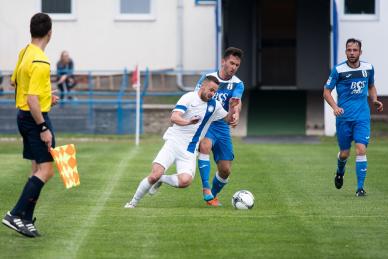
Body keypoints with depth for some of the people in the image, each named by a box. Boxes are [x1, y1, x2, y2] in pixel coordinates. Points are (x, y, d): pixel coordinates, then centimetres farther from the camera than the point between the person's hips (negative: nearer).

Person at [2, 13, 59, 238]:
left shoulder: (25, 53, 7)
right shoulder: (40, 63, -21)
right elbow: (32, 100, -24)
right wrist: (43, 129, -22)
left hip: (25, 116, 10)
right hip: (36, 118, -10)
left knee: (38, 169, 13)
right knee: (46, 170, -10)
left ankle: (26, 220, 13)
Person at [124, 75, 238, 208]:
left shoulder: (214, 105, 10)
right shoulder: (189, 97, -8)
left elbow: (229, 118, 21)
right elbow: (174, 117, -20)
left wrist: (233, 108, -2)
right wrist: (188, 122, -40)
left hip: (190, 151, 4)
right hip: (174, 142, -4)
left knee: (185, 181, -22)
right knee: (155, 175, -19)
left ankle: (160, 179, 8)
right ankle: (133, 202, 3)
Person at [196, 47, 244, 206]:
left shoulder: (237, 84, 1)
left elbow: (236, 101, -18)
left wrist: (236, 114, -40)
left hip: (222, 127, 3)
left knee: (225, 169, 1)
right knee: (205, 145, -36)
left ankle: (213, 195, 29)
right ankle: (206, 189, -34)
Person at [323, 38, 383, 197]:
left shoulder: (368, 68, 5)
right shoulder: (338, 70, -6)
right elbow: (326, 91, -1)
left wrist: (375, 100, 3)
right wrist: (335, 107, -18)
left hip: (362, 117, 1)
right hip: (344, 117, -1)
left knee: (361, 149, -14)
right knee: (344, 153, 7)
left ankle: (360, 187, -9)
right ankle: (340, 172, 42)